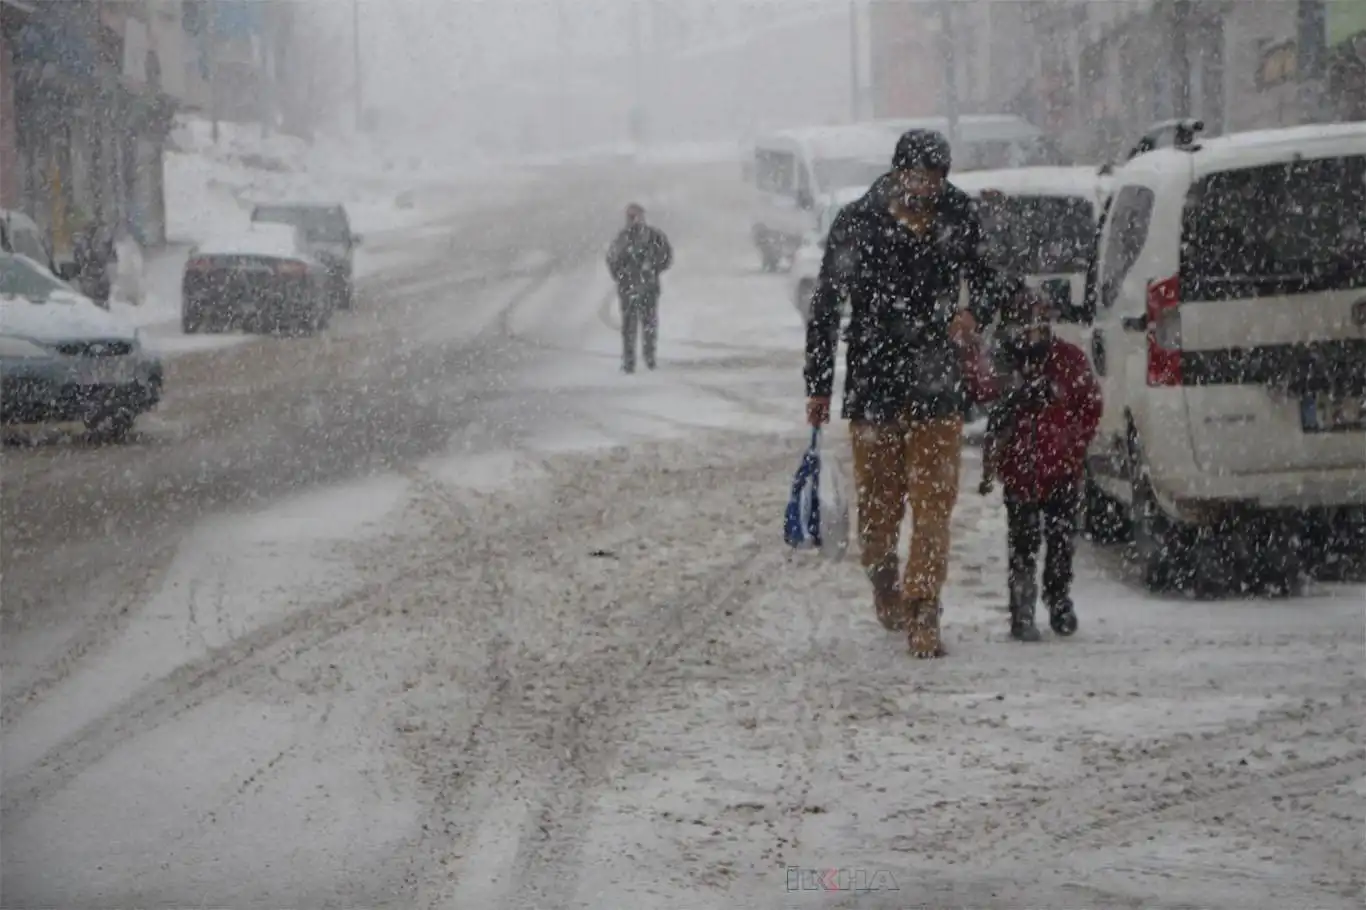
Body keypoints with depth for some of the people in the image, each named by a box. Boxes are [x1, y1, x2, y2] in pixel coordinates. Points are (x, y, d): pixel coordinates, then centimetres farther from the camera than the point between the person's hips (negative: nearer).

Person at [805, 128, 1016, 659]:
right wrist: (817, 386, 3)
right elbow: (826, 308, 3)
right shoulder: (858, 224, -4)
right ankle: (884, 587, 35)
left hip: (936, 389, 0)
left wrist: (976, 313, -9)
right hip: (873, 389, 0)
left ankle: (923, 616, -5)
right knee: (878, 505, 9)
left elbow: (991, 281, 16)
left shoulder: (958, 222, 1)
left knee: (933, 506, -7)